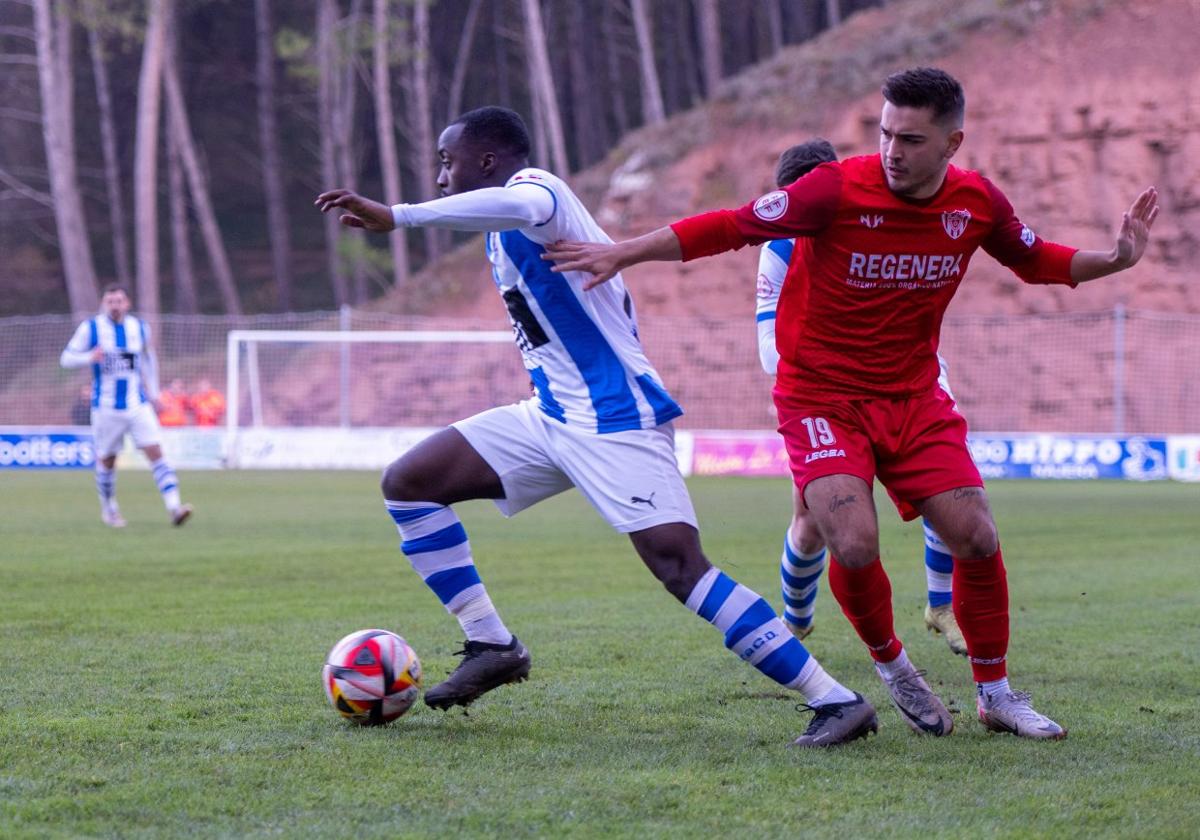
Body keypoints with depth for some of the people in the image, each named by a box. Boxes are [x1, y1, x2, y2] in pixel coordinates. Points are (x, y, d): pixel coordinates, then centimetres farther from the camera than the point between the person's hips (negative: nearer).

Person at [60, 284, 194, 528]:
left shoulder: (139, 327, 5)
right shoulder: (90, 328, -3)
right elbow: (67, 358, -3)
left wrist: (153, 391, 17)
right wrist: (90, 357, -24)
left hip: (138, 405, 1)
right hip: (106, 408, -1)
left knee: (155, 452, -12)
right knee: (106, 460, 7)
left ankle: (174, 507, -20)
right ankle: (108, 508, 32)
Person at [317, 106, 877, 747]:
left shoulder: (536, 187, -10)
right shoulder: (507, 228, 19)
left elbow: (517, 205, -39)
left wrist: (395, 217, -41)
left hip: (616, 421, -10)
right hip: (550, 418, 10)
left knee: (679, 567, -20)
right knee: (407, 483, 3)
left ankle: (835, 700, -18)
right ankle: (491, 646, 5)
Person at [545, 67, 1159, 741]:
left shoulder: (977, 202, -5)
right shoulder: (838, 190, -19)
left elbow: (1034, 260, 15)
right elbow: (733, 226, -13)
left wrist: (1115, 259, -1)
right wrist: (621, 254, -13)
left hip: (914, 397, 4)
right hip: (823, 396, -4)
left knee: (978, 540, -6)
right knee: (855, 546, -22)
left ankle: (996, 693, 15)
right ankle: (889, 663, 9)